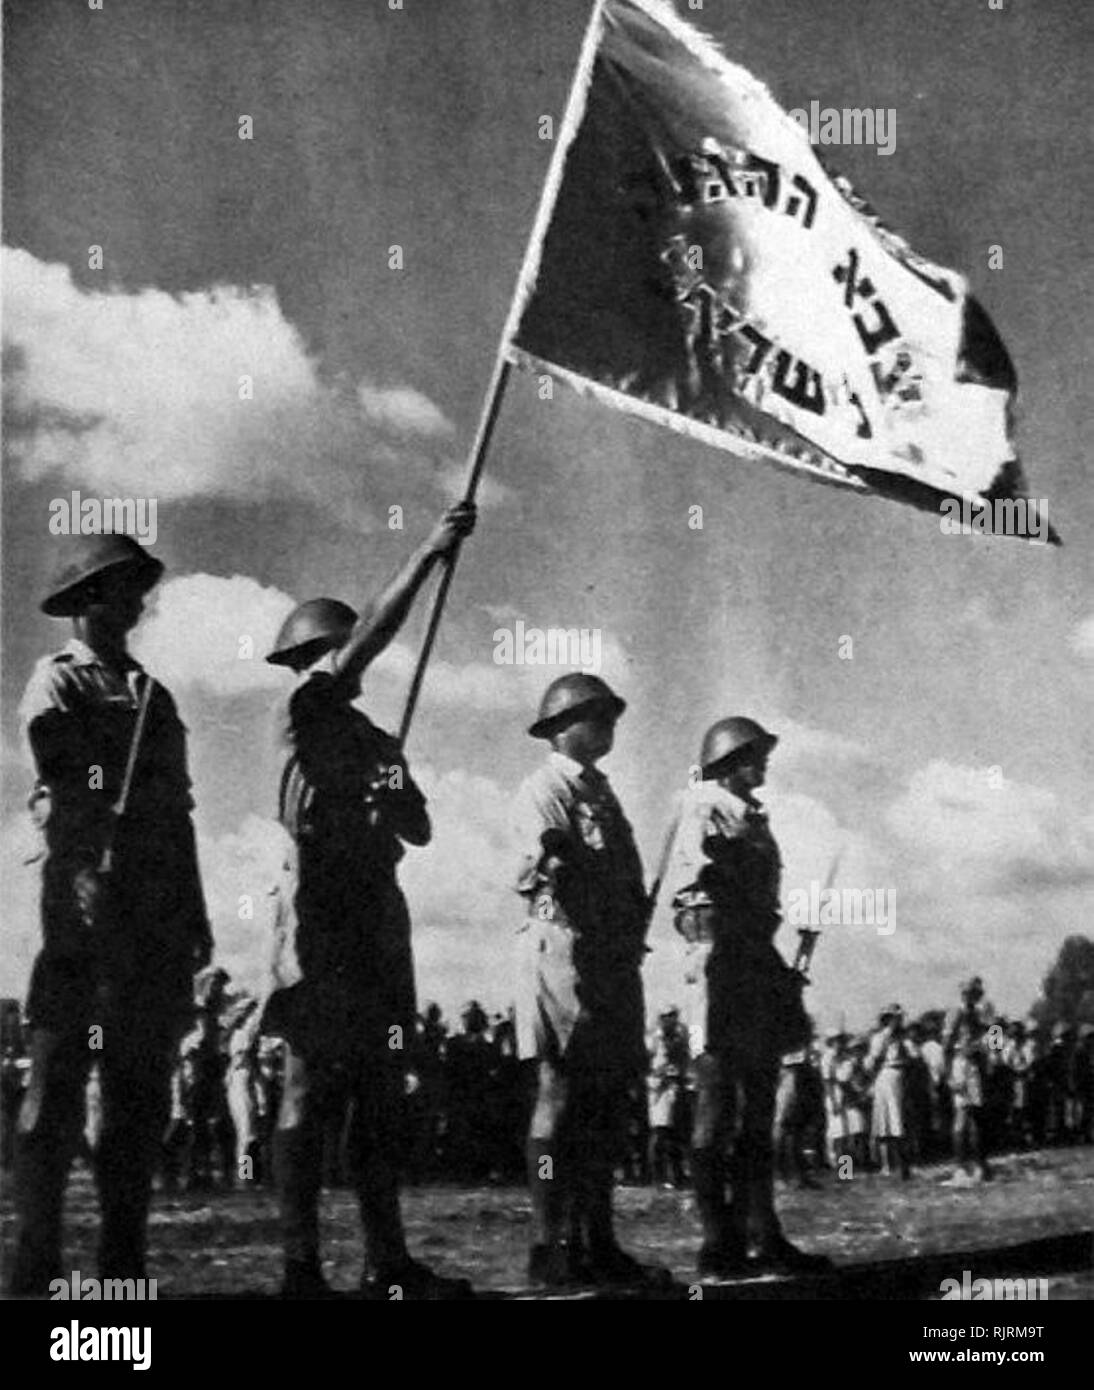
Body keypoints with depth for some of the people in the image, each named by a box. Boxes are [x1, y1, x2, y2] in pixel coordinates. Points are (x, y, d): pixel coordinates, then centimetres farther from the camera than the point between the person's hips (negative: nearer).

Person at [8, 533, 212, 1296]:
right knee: (57, 1094, -5)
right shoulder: (57, 682, 0)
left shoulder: (155, 695, 21)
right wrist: (89, 889, -24)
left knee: (143, 1101, 7)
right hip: (86, 902, -7)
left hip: (160, 920, 7)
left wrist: (195, 915, 17)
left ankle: (125, 1267, 13)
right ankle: (35, 1274, -2)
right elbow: (64, 790, -13)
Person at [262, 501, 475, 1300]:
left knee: (383, 1102, 8)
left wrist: (397, 800, 0)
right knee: (311, 1100, -6)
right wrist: (427, 558, -15)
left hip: (379, 926, 8)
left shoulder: (375, 740, 21)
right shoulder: (304, 714, -2)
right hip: (321, 929, -8)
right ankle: (302, 1270, -4)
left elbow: (420, 832, 21)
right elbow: (369, 639, -14)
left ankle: (388, 1264, 12)